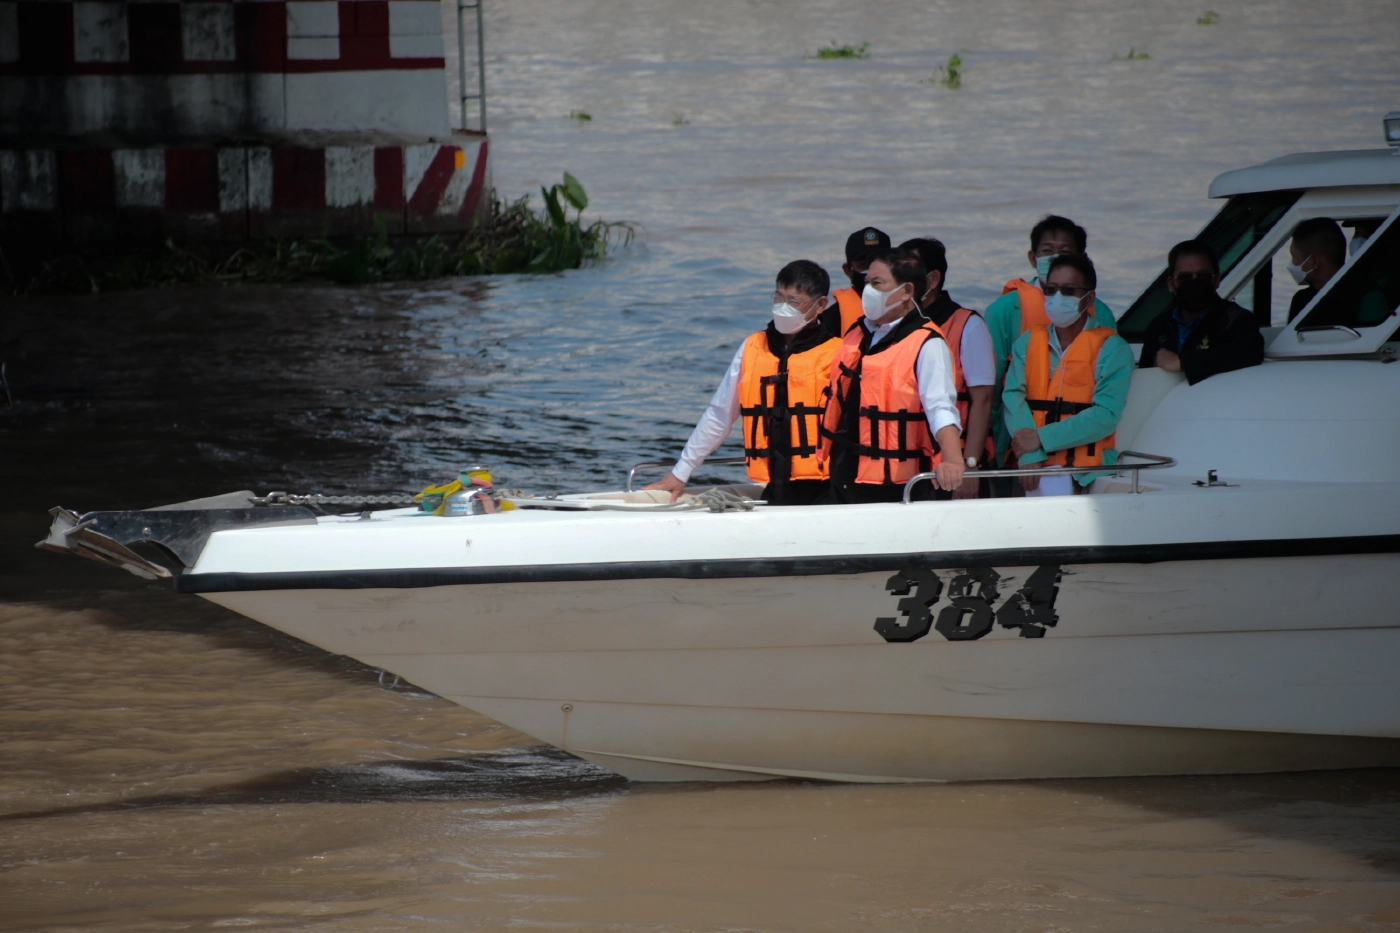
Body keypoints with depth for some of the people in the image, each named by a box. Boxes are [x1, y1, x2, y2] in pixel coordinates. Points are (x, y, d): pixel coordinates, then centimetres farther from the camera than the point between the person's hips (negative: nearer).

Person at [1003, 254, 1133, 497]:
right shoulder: (1027, 343, 16)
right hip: (1035, 468, 3)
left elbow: (1106, 415, -8)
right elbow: (1013, 397, 1)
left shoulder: (1111, 349, 4)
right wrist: (1029, 457, -16)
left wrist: (1042, 438, -14)